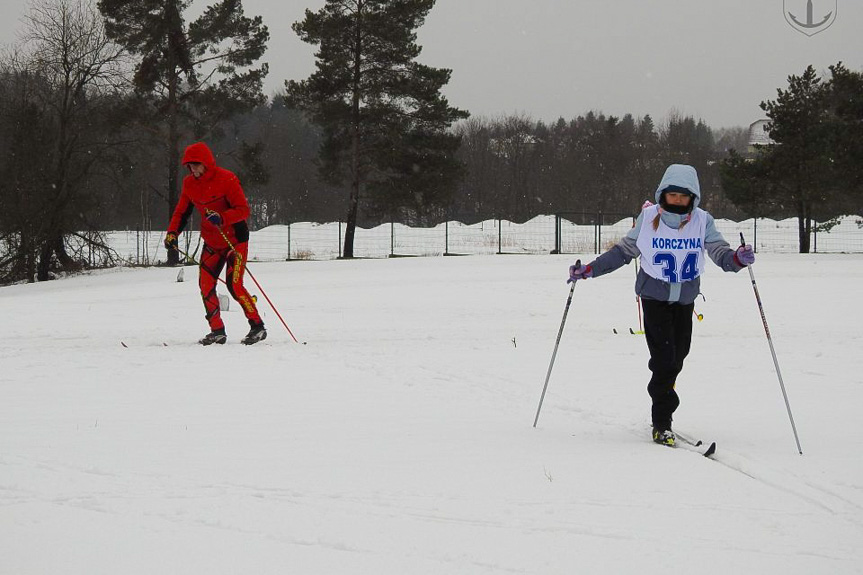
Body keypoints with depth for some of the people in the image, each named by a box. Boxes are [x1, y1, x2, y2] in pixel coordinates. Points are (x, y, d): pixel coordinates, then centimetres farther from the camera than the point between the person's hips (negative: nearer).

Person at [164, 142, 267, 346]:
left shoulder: (226, 179, -18)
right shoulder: (189, 184, 1)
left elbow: (243, 210, -20)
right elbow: (182, 211, 11)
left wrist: (222, 218, -36)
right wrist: (172, 233, -5)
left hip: (235, 239, -6)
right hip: (211, 242, 6)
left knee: (234, 284, -14)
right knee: (206, 284, -2)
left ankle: (258, 327, -2)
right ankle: (217, 331, 8)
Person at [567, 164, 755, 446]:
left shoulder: (702, 221, -6)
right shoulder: (649, 217, -8)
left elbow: (719, 251, -13)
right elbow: (625, 250, 1)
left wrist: (736, 259, -36)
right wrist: (590, 269, -4)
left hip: (685, 299, 3)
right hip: (654, 296, -3)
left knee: (677, 357, 9)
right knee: (664, 359, -11)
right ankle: (662, 423, -3)